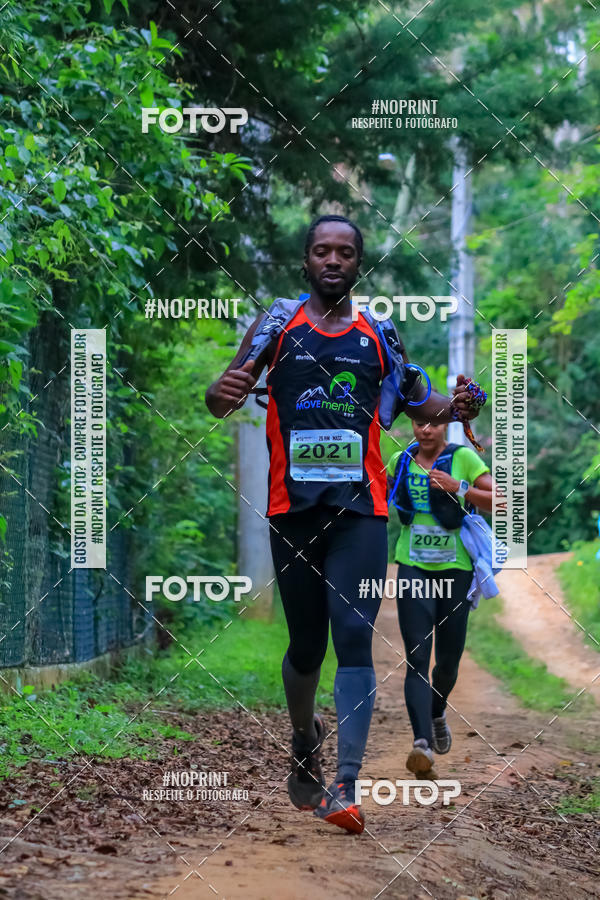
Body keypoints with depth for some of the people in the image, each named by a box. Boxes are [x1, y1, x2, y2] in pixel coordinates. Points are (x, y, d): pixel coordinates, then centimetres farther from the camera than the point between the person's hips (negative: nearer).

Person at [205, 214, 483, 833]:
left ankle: (344, 788, -19)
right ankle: (304, 743, 39)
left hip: (360, 508, 0)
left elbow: (417, 399, 20)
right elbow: (221, 400, -1)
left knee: (354, 637, -14)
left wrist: (453, 408, -4)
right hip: (293, 507, 0)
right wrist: (224, 393, -26)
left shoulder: (378, 334, 10)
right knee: (305, 644, 10)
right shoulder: (278, 323, 6)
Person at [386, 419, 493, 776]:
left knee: (448, 660, 10)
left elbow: (501, 502, -13)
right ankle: (423, 742, -22)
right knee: (417, 658, -13)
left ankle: (437, 714, 42)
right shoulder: (400, 462, 6)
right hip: (414, 569, 1)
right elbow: (385, 492, 29)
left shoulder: (463, 458, -6)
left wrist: (458, 489, -21)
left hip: (455, 570, -1)